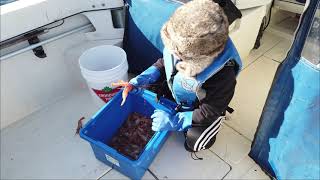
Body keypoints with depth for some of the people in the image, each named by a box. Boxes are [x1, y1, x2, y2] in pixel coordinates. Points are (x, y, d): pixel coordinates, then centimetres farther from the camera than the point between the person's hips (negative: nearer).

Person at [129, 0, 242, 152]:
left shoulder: (222, 77, -42)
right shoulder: (181, 47, -28)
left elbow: (209, 111, -30)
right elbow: (164, 63, -6)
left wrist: (176, 121, -35)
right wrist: (142, 79, -20)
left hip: (204, 110, -5)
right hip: (177, 96, 5)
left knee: (194, 142, -21)